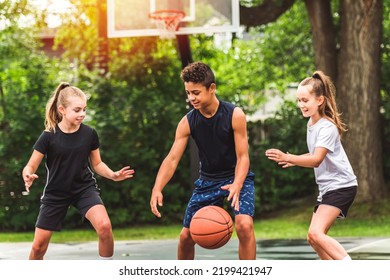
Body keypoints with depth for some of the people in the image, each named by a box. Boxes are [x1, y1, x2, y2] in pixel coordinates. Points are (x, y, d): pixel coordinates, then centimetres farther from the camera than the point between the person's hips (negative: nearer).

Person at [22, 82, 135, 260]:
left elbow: (97, 164, 5)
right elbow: (30, 167, -11)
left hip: (85, 188, 1)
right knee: (38, 246, 1)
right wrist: (28, 177, -34)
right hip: (56, 193, 0)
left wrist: (112, 175, -14)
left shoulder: (89, 134, -8)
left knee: (104, 226, -26)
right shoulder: (49, 136, -14)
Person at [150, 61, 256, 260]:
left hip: (237, 178, -4)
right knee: (186, 236, 6)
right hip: (208, 180, 4)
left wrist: (236, 186, -38)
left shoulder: (234, 115, -19)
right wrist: (157, 188, -33)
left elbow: (243, 157, -19)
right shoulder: (187, 122, -11)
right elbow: (172, 159, -14)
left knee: (244, 225, -28)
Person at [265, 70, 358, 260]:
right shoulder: (311, 123, 9)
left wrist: (287, 158, -41)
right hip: (326, 187, 10)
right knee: (313, 238, 8)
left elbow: (316, 160, -29)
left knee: (316, 233, -22)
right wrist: (296, 161, 10)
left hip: (341, 185, -10)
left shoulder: (327, 127, -18)